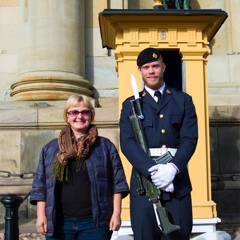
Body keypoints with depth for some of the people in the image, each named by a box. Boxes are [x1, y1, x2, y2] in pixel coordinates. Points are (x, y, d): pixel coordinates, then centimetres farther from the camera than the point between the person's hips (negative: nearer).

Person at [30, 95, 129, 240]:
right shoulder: (50, 149, 10)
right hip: (59, 222, 2)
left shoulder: (106, 146, 6)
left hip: (95, 222, -1)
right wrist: (41, 215, 0)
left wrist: (116, 213, -3)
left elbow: (117, 182, 4)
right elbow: (40, 185, 9)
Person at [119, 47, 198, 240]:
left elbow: (190, 138, 0)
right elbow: (127, 142, -3)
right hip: (144, 182, 0)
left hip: (177, 182, 1)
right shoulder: (130, 105, 11)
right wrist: (152, 169, -18)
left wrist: (173, 168, -17)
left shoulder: (183, 100, 12)